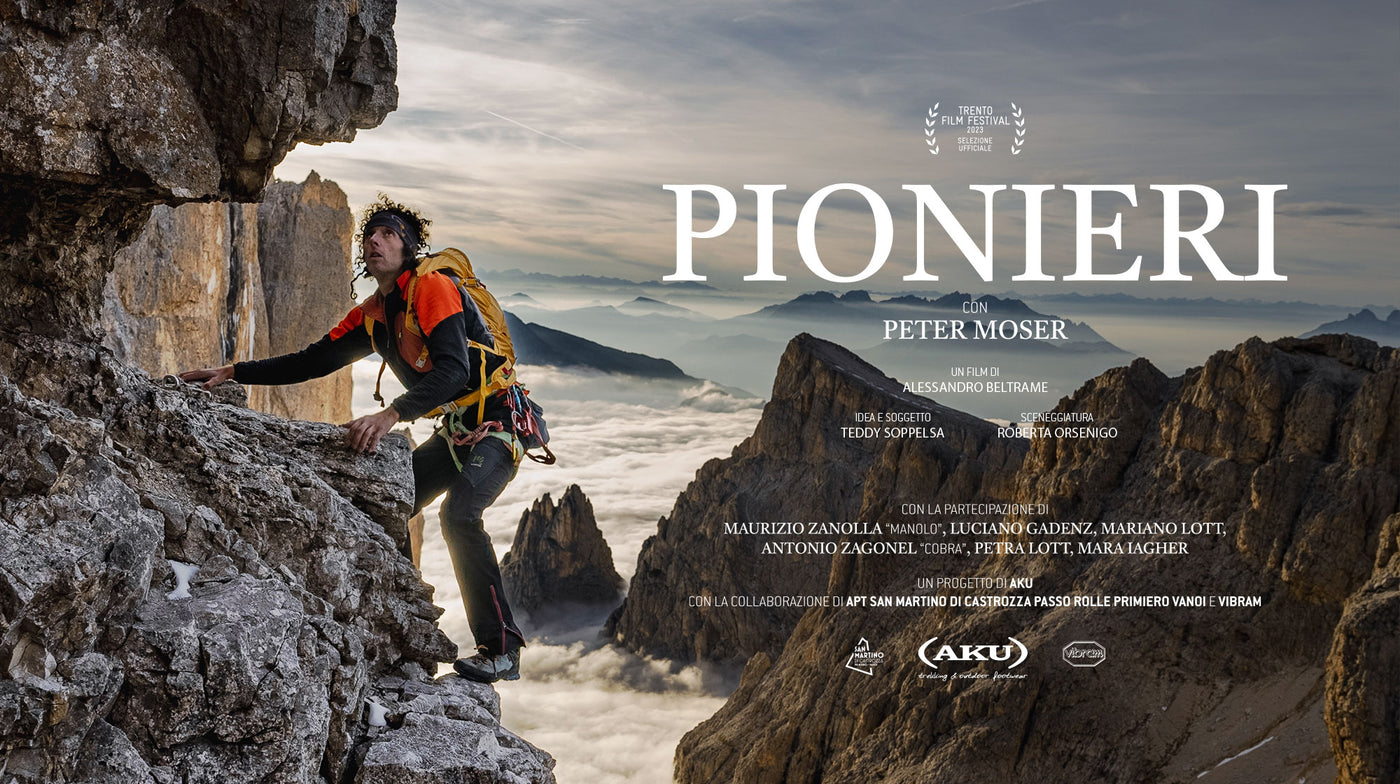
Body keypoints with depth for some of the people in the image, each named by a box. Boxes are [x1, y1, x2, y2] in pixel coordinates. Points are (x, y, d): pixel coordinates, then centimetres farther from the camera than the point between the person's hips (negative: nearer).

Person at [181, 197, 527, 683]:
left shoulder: (433, 288, -18)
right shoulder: (371, 315, 9)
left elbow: (454, 370, -31)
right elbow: (313, 361, 15)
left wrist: (390, 415, -43)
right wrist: (233, 373, 8)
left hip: (497, 424, -9)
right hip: (453, 433, 9)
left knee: (459, 512, -29)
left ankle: (502, 650, -24)